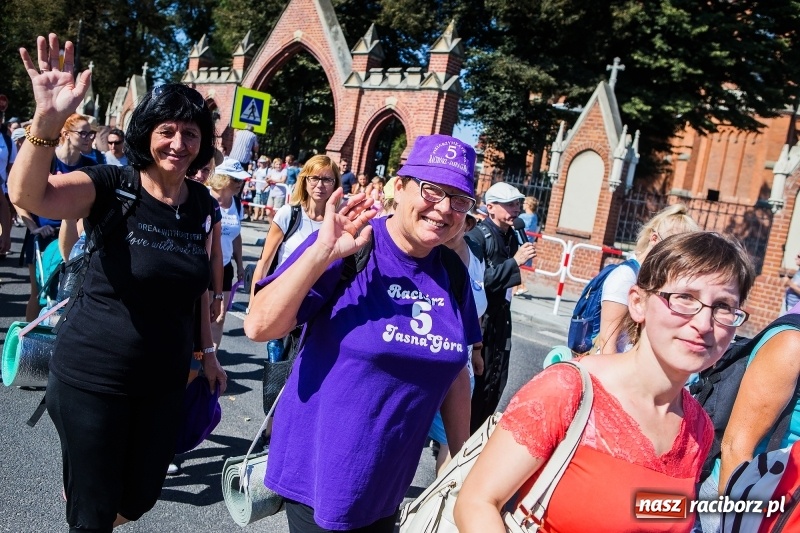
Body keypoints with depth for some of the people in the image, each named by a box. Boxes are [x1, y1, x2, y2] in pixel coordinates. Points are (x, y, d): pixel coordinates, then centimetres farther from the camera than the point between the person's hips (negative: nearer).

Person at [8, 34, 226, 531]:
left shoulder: (203, 203, 1)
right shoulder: (111, 186, -13)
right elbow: (28, 195, -31)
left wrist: (208, 351, 14)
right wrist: (48, 119, -45)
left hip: (165, 379, 5)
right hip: (93, 376, -4)